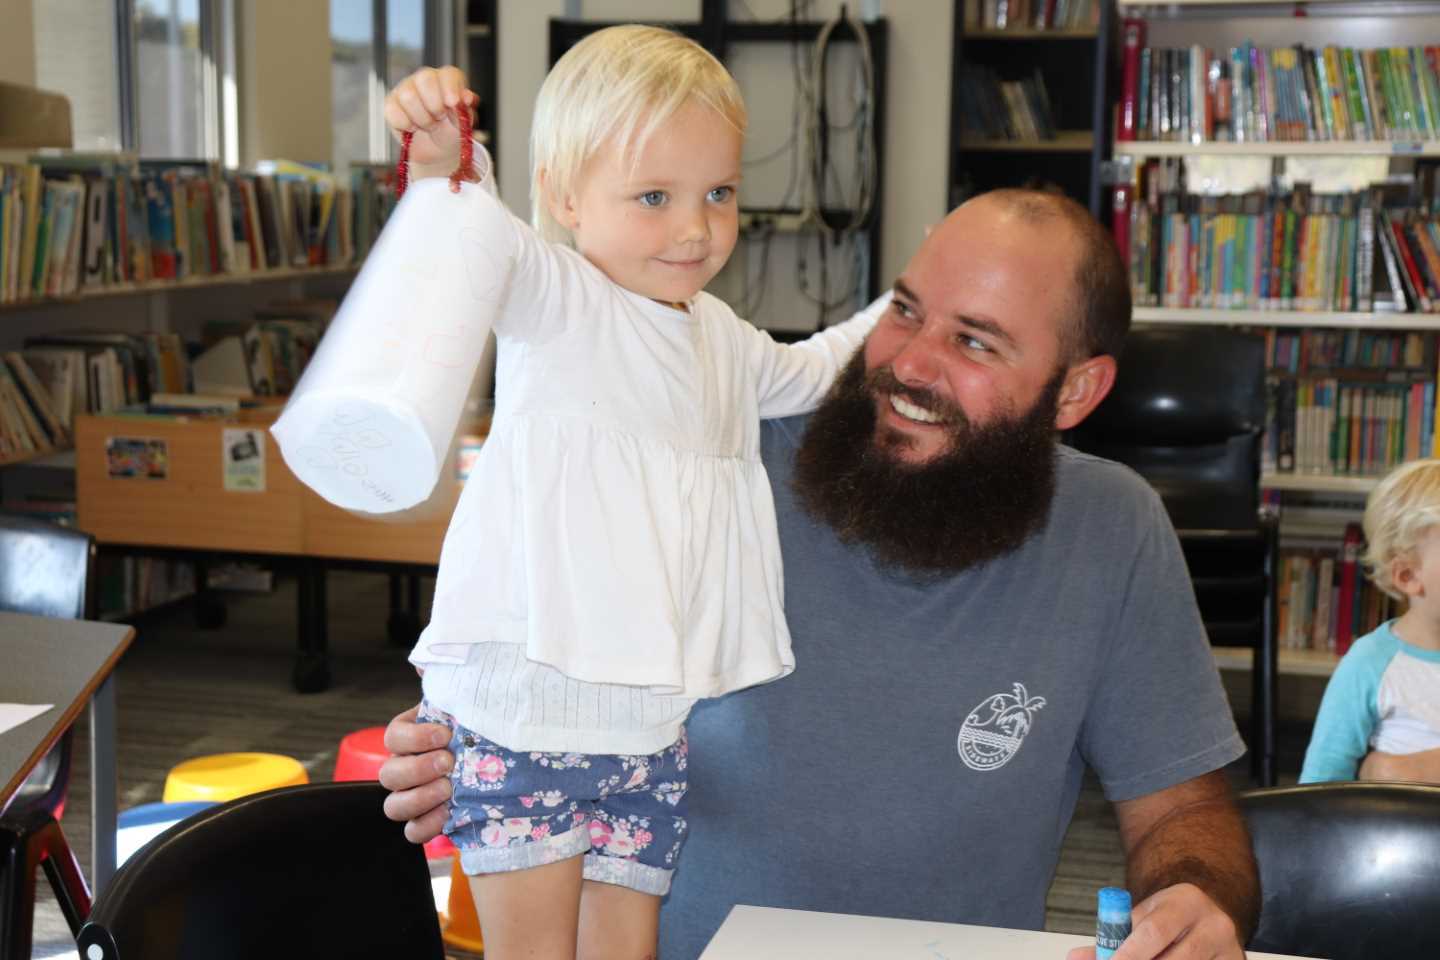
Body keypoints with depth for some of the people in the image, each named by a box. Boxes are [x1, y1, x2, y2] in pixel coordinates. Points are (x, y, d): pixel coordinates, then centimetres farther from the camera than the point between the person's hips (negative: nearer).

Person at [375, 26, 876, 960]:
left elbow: (802, 376, 38)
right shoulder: (554, 296, -6)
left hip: (655, 717, 6)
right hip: (527, 707, -6)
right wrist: (444, 164, -49)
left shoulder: (720, 338, 16)